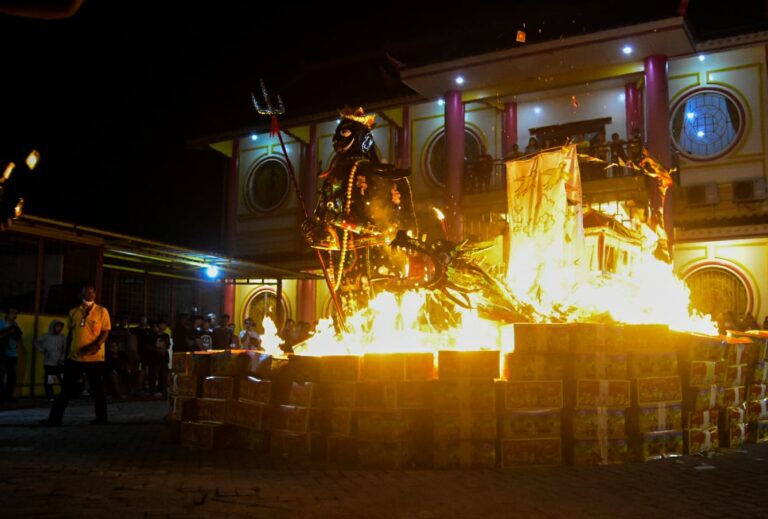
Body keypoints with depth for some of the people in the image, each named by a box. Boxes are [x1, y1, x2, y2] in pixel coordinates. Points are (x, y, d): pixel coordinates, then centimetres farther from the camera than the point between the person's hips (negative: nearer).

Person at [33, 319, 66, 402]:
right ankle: (50, 397, 12)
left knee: (64, 380, -2)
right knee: (49, 382, 0)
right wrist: (43, 351, -2)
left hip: (60, 364, 2)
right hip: (49, 364, -2)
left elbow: (65, 350, 6)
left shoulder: (63, 338, 4)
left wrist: (62, 359, -5)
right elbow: (36, 343, 8)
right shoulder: (46, 336, -1)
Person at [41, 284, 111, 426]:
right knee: (66, 390, 6)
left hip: (95, 358, -3)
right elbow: (71, 333, 17)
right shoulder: (73, 312, 10)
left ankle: (101, 419, 15)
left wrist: (97, 345, -22)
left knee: (97, 390, 6)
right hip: (74, 357, 3)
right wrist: (67, 353, 17)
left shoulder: (102, 311, 0)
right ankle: (54, 419, 10)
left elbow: (105, 332, -5)